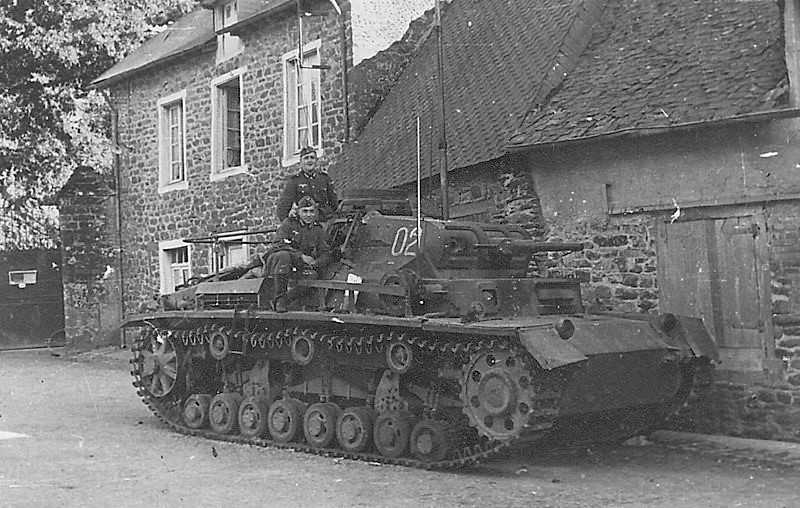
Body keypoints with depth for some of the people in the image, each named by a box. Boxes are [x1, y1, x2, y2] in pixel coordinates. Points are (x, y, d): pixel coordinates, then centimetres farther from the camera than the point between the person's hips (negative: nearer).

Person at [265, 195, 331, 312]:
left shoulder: (319, 231, 11)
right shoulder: (289, 223, 0)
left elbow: (325, 255, 4)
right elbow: (280, 245, -14)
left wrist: (314, 264, -19)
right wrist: (301, 256, -24)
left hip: (302, 267, 3)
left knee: (312, 275, -27)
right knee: (283, 256, -36)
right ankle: (279, 298, -37)